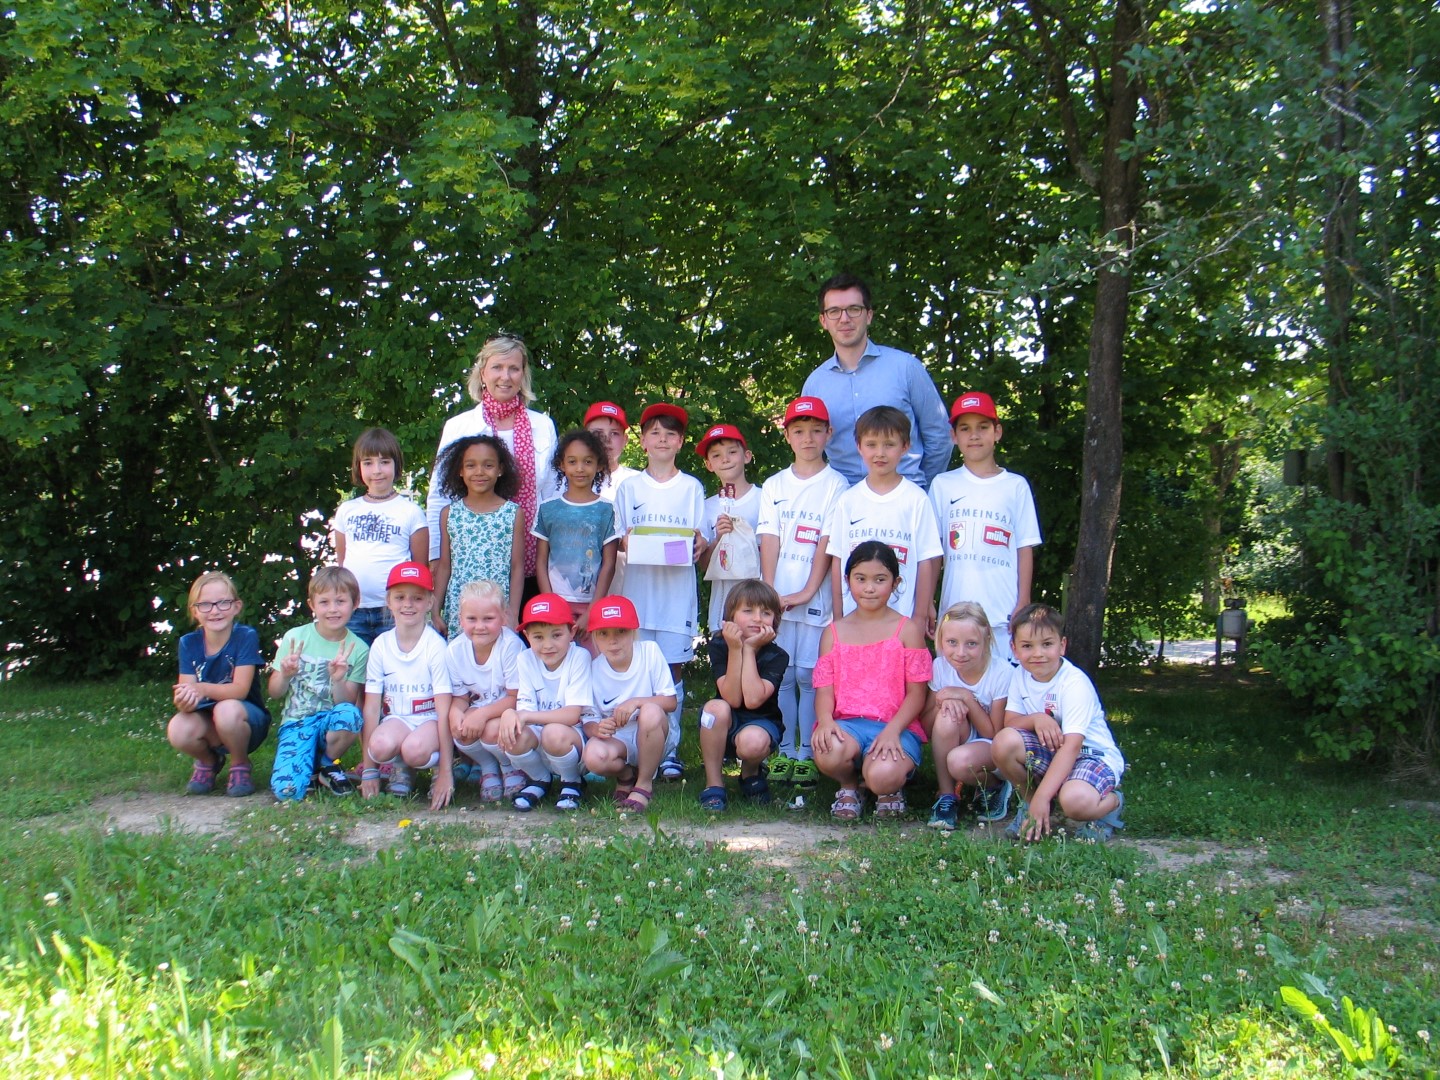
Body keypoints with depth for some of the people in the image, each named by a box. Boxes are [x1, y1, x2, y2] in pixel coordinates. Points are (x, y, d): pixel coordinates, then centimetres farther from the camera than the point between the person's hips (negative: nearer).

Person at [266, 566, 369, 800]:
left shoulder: (358, 649, -3)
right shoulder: (295, 638, -1)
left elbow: (348, 703, -5)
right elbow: (274, 692, 5)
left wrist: (338, 680, -25)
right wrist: (285, 675, -16)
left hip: (330, 723, 1)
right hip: (296, 722, 0)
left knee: (350, 714, -37)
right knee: (287, 789, -26)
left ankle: (327, 764, -5)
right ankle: (310, 761, 11)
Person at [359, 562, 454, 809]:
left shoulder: (436, 646, -13)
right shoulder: (381, 645, -3)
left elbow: (444, 711, -14)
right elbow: (371, 707, -2)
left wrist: (446, 773, -17)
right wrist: (368, 770, -4)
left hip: (430, 720, -3)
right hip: (397, 718, 3)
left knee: (414, 749, -35)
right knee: (381, 745, -32)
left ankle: (439, 769, 0)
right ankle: (400, 769, 3)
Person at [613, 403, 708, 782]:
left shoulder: (692, 488, 11)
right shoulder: (629, 488, 12)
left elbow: (701, 543, 9)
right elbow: (618, 540, 10)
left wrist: (699, 545, -13)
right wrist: (626, 542, -12)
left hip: (678, 591, 0)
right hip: (639, 590, 1)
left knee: (674, 667, -1)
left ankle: (670, 750, 6)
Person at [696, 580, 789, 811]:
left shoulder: (777, 656, -14)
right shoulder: (719, 645, -12)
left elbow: (753, 700, -30)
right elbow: (732, 699, -22)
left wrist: (749, 648, -26)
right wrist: (735, 649, -28)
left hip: (762, 723, -1)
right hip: (723, 729, 2)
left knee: (752, 741, -36)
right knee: (716, 707, -32)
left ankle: (750, 773, 3)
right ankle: (714, 784, -16)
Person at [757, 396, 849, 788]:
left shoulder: (836, 485, 3)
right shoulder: (774, 486, 13)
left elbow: (828, 543, -4)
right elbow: (769, 540, 5)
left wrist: (808, 591, -11)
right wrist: (768, 593, -6)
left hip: (816, 598, -3)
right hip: (777, 597, 3)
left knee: (808, 675, -3)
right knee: (781, 676, 4)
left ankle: (808, 754, 4)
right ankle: (785, 751, 12)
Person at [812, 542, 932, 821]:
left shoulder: (907, 630, 5)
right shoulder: (834, 632, 13)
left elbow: (916, 693, 0)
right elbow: (824, 688, 4)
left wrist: (892, 731, -16)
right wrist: (825, 720, -19)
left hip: (895, 725, -2)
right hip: (846, 723, 2)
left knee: (882, 775, -33)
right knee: (828, 753, -34)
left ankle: (891, 789, 8)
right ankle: (848, 786, 5)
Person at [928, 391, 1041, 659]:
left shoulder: (1016, 486, 5)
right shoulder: (942, 485, 7)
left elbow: (1025, 549, 5)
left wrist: (1023, 604, -1)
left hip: (1004, 613, -1)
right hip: (955, 611, 1)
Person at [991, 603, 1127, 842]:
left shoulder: (1075, 684, -22)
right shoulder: (1020, 676, -2)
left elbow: (1072, 745, -29)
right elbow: (1009, 722, -7)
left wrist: (1042, 797, -36)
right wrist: (1035, 719, -31)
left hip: (1092, 753, -5)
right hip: (1050, 752, 5)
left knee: (1075, 801, -38)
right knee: (1004, 741, -25)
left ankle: (1112, 802, 0)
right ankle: (1027, 801, 1)